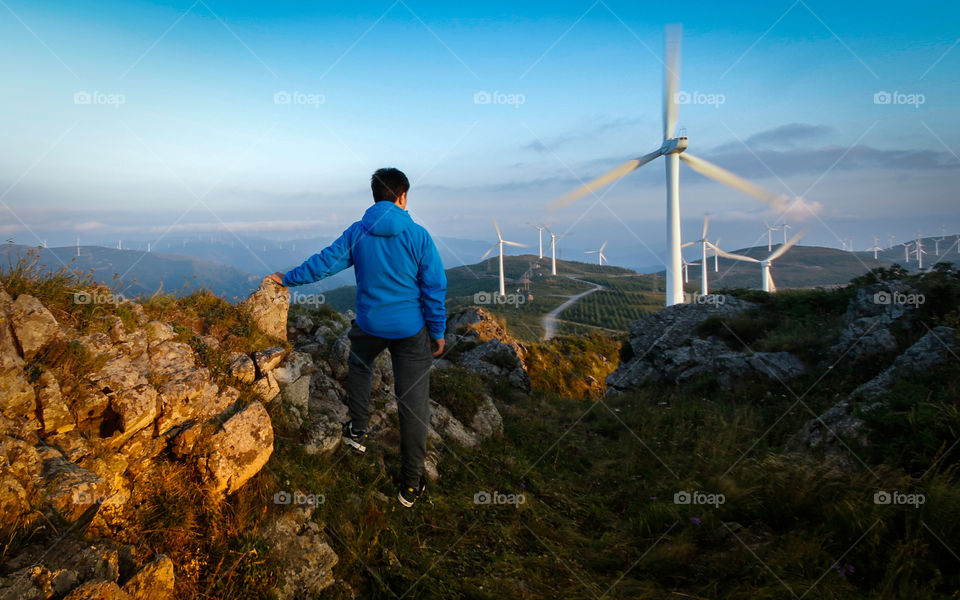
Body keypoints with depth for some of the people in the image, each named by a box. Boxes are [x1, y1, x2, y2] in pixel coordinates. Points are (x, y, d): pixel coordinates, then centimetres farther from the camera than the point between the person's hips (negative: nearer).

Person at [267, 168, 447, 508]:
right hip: (411, 330, -2)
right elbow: (435, 287, -9)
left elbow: (324, 262, 2)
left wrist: (287, 279, 18)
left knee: (359, 367, 35)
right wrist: (437, 332, 1)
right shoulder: (417, 236, -11)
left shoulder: (357, 233, -4)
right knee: (413, 402, 4)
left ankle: (357, 431, 42)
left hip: (368, 326, 3)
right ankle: (411, 484, 9)